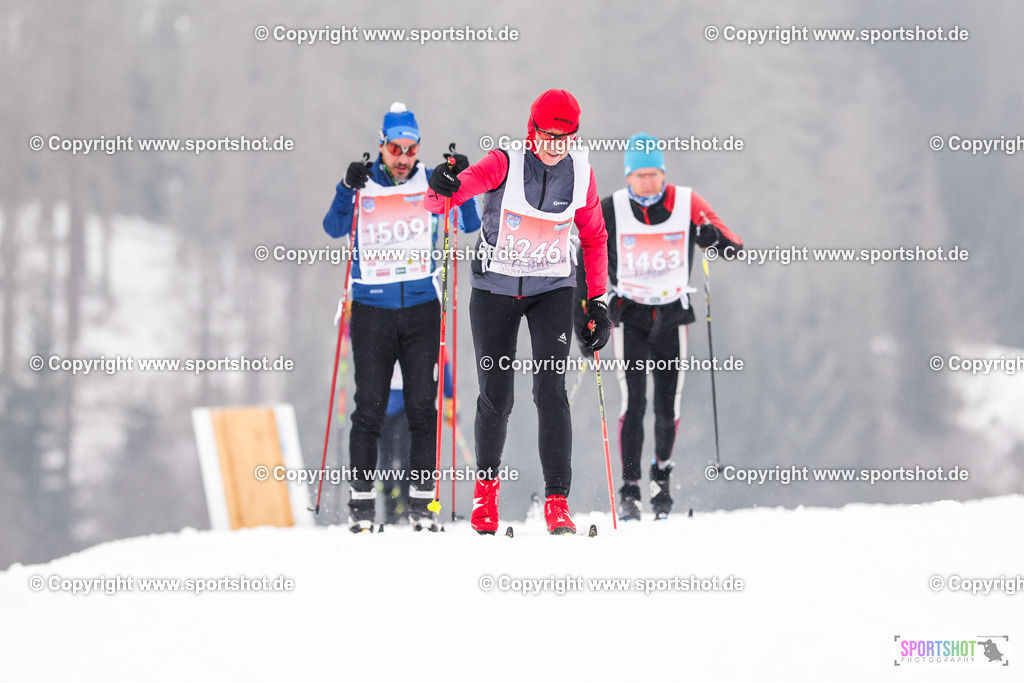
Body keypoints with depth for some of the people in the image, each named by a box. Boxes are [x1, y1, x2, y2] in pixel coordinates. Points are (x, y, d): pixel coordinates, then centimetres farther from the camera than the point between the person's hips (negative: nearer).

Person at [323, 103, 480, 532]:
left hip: (421, 307, 1)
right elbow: (335, 229, -10)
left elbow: (469, 224, -2)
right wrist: (348, 189, -26)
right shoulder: (363, 186, 2)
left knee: (422, 406, 0)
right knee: (370, 406, -2)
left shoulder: (430, 184, 4)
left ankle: (421, 501, 4)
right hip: (372, 309, -1)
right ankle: (361, 502, 3)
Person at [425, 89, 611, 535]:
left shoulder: (581, 174, -7)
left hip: (553, 291, 1)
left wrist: (598, 302, 2)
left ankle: (557, 502, -13)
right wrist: (442, 190, -52)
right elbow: (438, 201, -27)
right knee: (496, 397, 3)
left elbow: (594, 238, 7)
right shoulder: (505, 165, -17)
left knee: (551, 392, -13)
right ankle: (486, 482, 29)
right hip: (495, 289, -1)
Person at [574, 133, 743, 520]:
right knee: (633, 403, -14)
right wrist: (582, 316, -4)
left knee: (668, 407, 2)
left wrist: (715, 238, -29)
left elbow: (733, 247, -6)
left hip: (672, 315, 1)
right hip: (630, 316, -1)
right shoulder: (610, 212, -6)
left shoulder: (687, 204, -5)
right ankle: (629, 490, -8)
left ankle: (662, 477, 26)